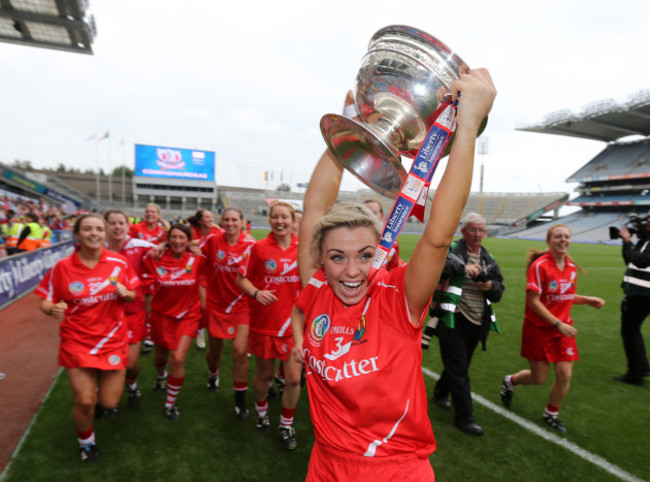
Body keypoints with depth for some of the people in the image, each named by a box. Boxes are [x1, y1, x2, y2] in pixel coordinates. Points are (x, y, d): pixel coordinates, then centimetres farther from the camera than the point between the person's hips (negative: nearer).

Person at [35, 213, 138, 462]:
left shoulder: (119, 262, -6)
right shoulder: (62, 267, -10)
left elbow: (132, 295, 6)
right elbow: (45, 302, -2)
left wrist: (125, 293, -17)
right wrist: (53, 309, -24)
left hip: (112, 340, 2)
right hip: (77, 342, -1)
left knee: (109, 402, 5)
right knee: (85, 402, -4)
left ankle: (98, 389, 45)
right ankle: (86, 442, 31)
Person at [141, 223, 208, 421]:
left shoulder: (197, 259, -14)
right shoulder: (156, 259, -12)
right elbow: (148, 288, -4)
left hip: (187, 315, -1)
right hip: (161, 314, 2)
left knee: (178, 359, -10)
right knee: (160, 355, 21)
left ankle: (170, 403, 14)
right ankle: (161, 375, 60)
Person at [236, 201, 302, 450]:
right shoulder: (259, 247, -6)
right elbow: (242, 278, 0)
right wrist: (256, 292, -18)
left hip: (293, 322, 1)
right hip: (264, 322, -1)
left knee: (294, 378, 2)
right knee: (264, 373, 15)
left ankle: (286, 425, 28)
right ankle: (261, 411, 46)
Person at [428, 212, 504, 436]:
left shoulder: (489, 259, 11)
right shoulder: (452, 250, -8)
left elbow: (499, 292, 13)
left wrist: (491, 287, -10)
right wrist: (461, 267, -36)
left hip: (476, 323, 7)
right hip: (453, 319, -7)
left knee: (459, 364, 21)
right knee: (459, 369, -2)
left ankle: (440, 394, 45)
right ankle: (463, 417, 10)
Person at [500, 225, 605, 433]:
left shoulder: (571, 267, 3)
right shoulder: (540, 266, -18)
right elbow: (533, 301, -20)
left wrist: (587, 300, -1)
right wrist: (558, 324, -22)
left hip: (563, 328, 5)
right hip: (539, 329, -5)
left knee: (565, 375, 1)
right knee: (539, 378, 4)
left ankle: (551, 414, 27)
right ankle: (510, 381, 37)